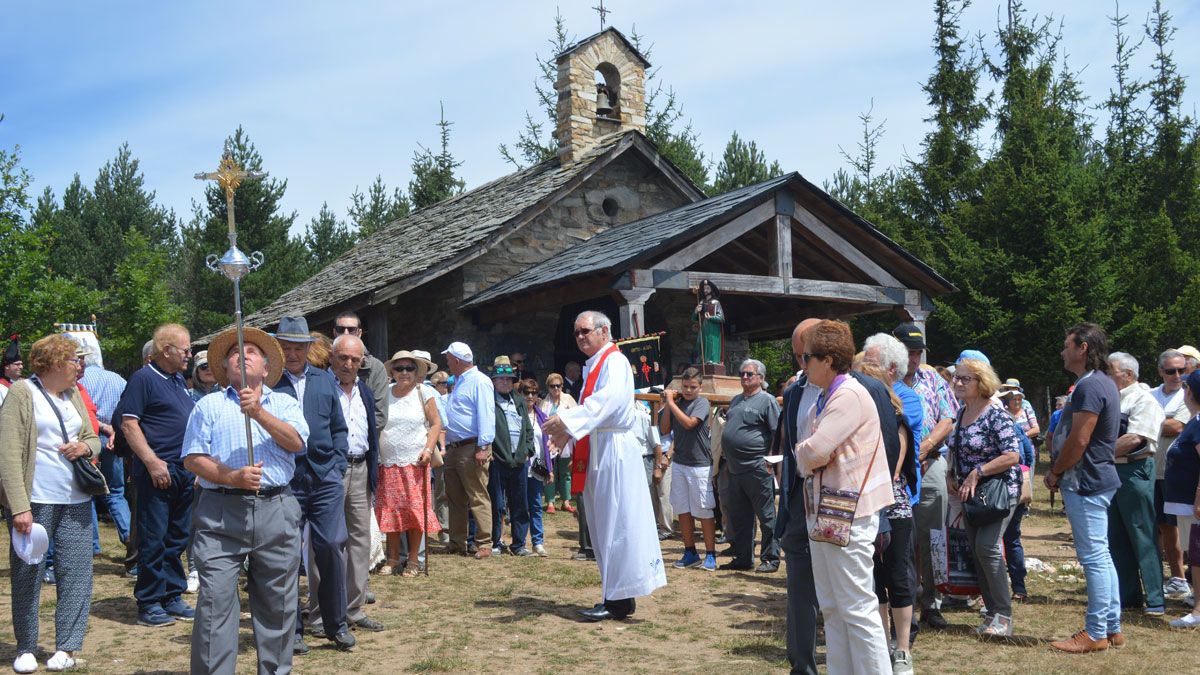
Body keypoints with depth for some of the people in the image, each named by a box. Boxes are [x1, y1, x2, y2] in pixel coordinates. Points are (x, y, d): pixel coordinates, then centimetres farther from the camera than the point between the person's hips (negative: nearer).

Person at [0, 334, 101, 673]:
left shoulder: (74, 394, 13)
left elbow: (93, 437, 22)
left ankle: (67, 646, 13)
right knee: (27, 574, 3)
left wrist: (86, 446, -4)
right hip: (35, 500, -5)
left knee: (76, 572, 4)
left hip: (75, 500, 5)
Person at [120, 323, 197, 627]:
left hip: (185, 472, 8)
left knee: (177, 539, 13)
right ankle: (149, 603, 6)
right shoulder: (143, 379, -7)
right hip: (157, 472, -8)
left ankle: (172, 596, 21)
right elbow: (129, 425, -13)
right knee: (153, 540, -2)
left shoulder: (179, 380, 17)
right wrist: (153, 462, -20)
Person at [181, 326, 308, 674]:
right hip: (221, 512, -1)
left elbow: (297, 442, -3)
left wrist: (258, 413, -15)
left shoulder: (284, 403, 15)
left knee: (278, 602, 6)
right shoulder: (209, 405, 12)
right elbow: (193, 458, 2)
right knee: (216, 599, -6)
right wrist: (233, 477, -13)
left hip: (276, 511, 1)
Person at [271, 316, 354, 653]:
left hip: (325, 478, 2)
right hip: (285, 482, -2)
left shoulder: (326, 381, 13)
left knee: (331, 547, -1)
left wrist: (337, 467, 7)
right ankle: (292, 629, 17)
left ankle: (337, 624, 13)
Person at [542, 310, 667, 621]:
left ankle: (618, 600, -2)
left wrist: (567, 419, -37)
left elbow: (608, 399, -27)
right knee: (604, 525, 11)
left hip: (613, 453, -10)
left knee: (615, 525, -7)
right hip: (597, 455, 10)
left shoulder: (614, 362, -9)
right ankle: (617, 596, 18)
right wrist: (569, 432, 6)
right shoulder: (595, 366, 20)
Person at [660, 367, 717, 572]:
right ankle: (690, 553, 18)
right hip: (679, 463, 6)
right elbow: (664, 430, 8)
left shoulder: (702, 403, -6)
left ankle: (710, 555, 6)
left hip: (699, 464, -6)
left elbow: (689, 423, -21)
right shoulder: (677, 403, 10)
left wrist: (671, 402, -13)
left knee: (704, 511, -2)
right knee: (683, 511, 9)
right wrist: (667, 405, -1)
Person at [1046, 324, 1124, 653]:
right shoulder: (1104, 383, 15)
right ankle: (1112, 626, 23)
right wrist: (1060, 471, 14)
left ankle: (1096, 633, 2)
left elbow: (1078, 441, -23)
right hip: (1098, 479, 11)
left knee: (1094, 557, -4)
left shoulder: (1089, 386, -19)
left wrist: (1055, 472, -9)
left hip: (1085, 482, -11)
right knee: (1101, 555, 15)